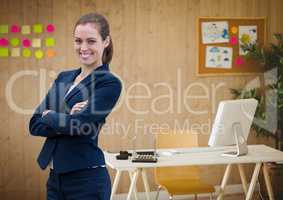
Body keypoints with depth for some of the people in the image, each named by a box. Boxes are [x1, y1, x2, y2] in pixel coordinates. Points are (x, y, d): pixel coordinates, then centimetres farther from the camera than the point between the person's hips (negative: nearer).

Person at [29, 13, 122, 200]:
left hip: (87, 178, -6)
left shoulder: (109, 83, -9)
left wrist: (49, 115, -3)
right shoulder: (63, 78, 11)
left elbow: (80, 124, -20)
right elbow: (34, 125, 3)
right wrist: (67, 119, -13)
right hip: (55, 177, 6)